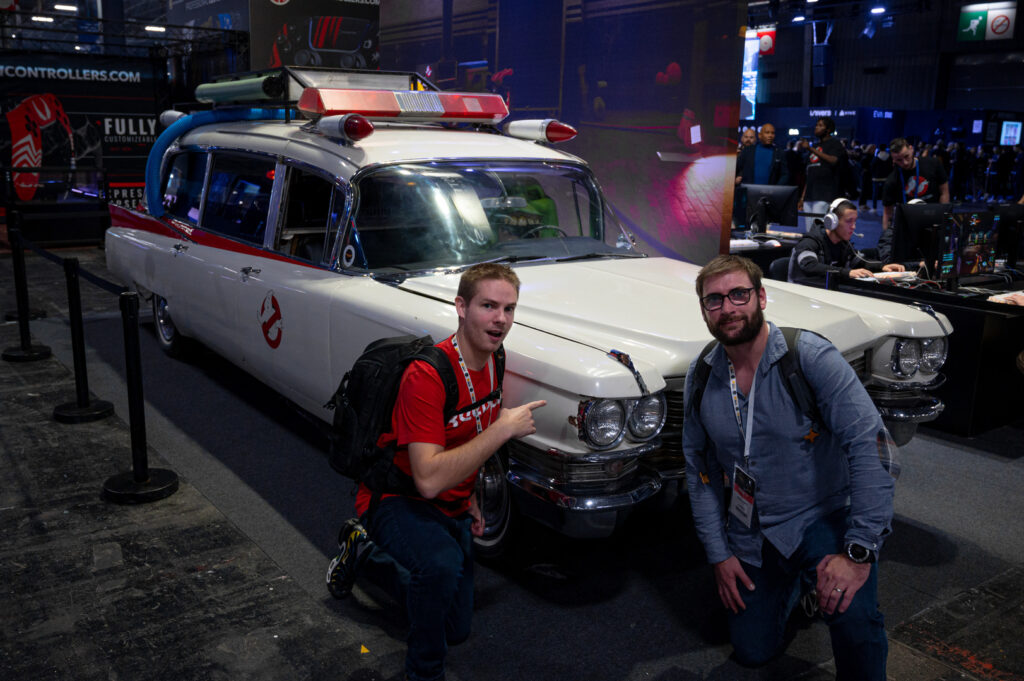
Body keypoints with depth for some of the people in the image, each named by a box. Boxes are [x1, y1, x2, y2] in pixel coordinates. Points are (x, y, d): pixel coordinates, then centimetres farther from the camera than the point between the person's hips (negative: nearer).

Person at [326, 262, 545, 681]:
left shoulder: (491, 360, -5)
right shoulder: (426, 375, -31)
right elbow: (429, 479, -37)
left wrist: (469, 497, 12)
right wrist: (504, 428, -35)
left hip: (450, 507, 8)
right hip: (396, 500, -7)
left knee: (456, 628, 17)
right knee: (442, 562, -40)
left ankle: (363, 553, 34)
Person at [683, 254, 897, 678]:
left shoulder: (810, 356, -20)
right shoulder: (701, 376, -5)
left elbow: (872, 445, -25)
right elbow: (699, 466, 4)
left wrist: (860, 552, -31)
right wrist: (718, 554, 1)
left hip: (823, 516, -4)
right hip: (750, 534, 5)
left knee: (852, 616, -32)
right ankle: (790, 580, 40)